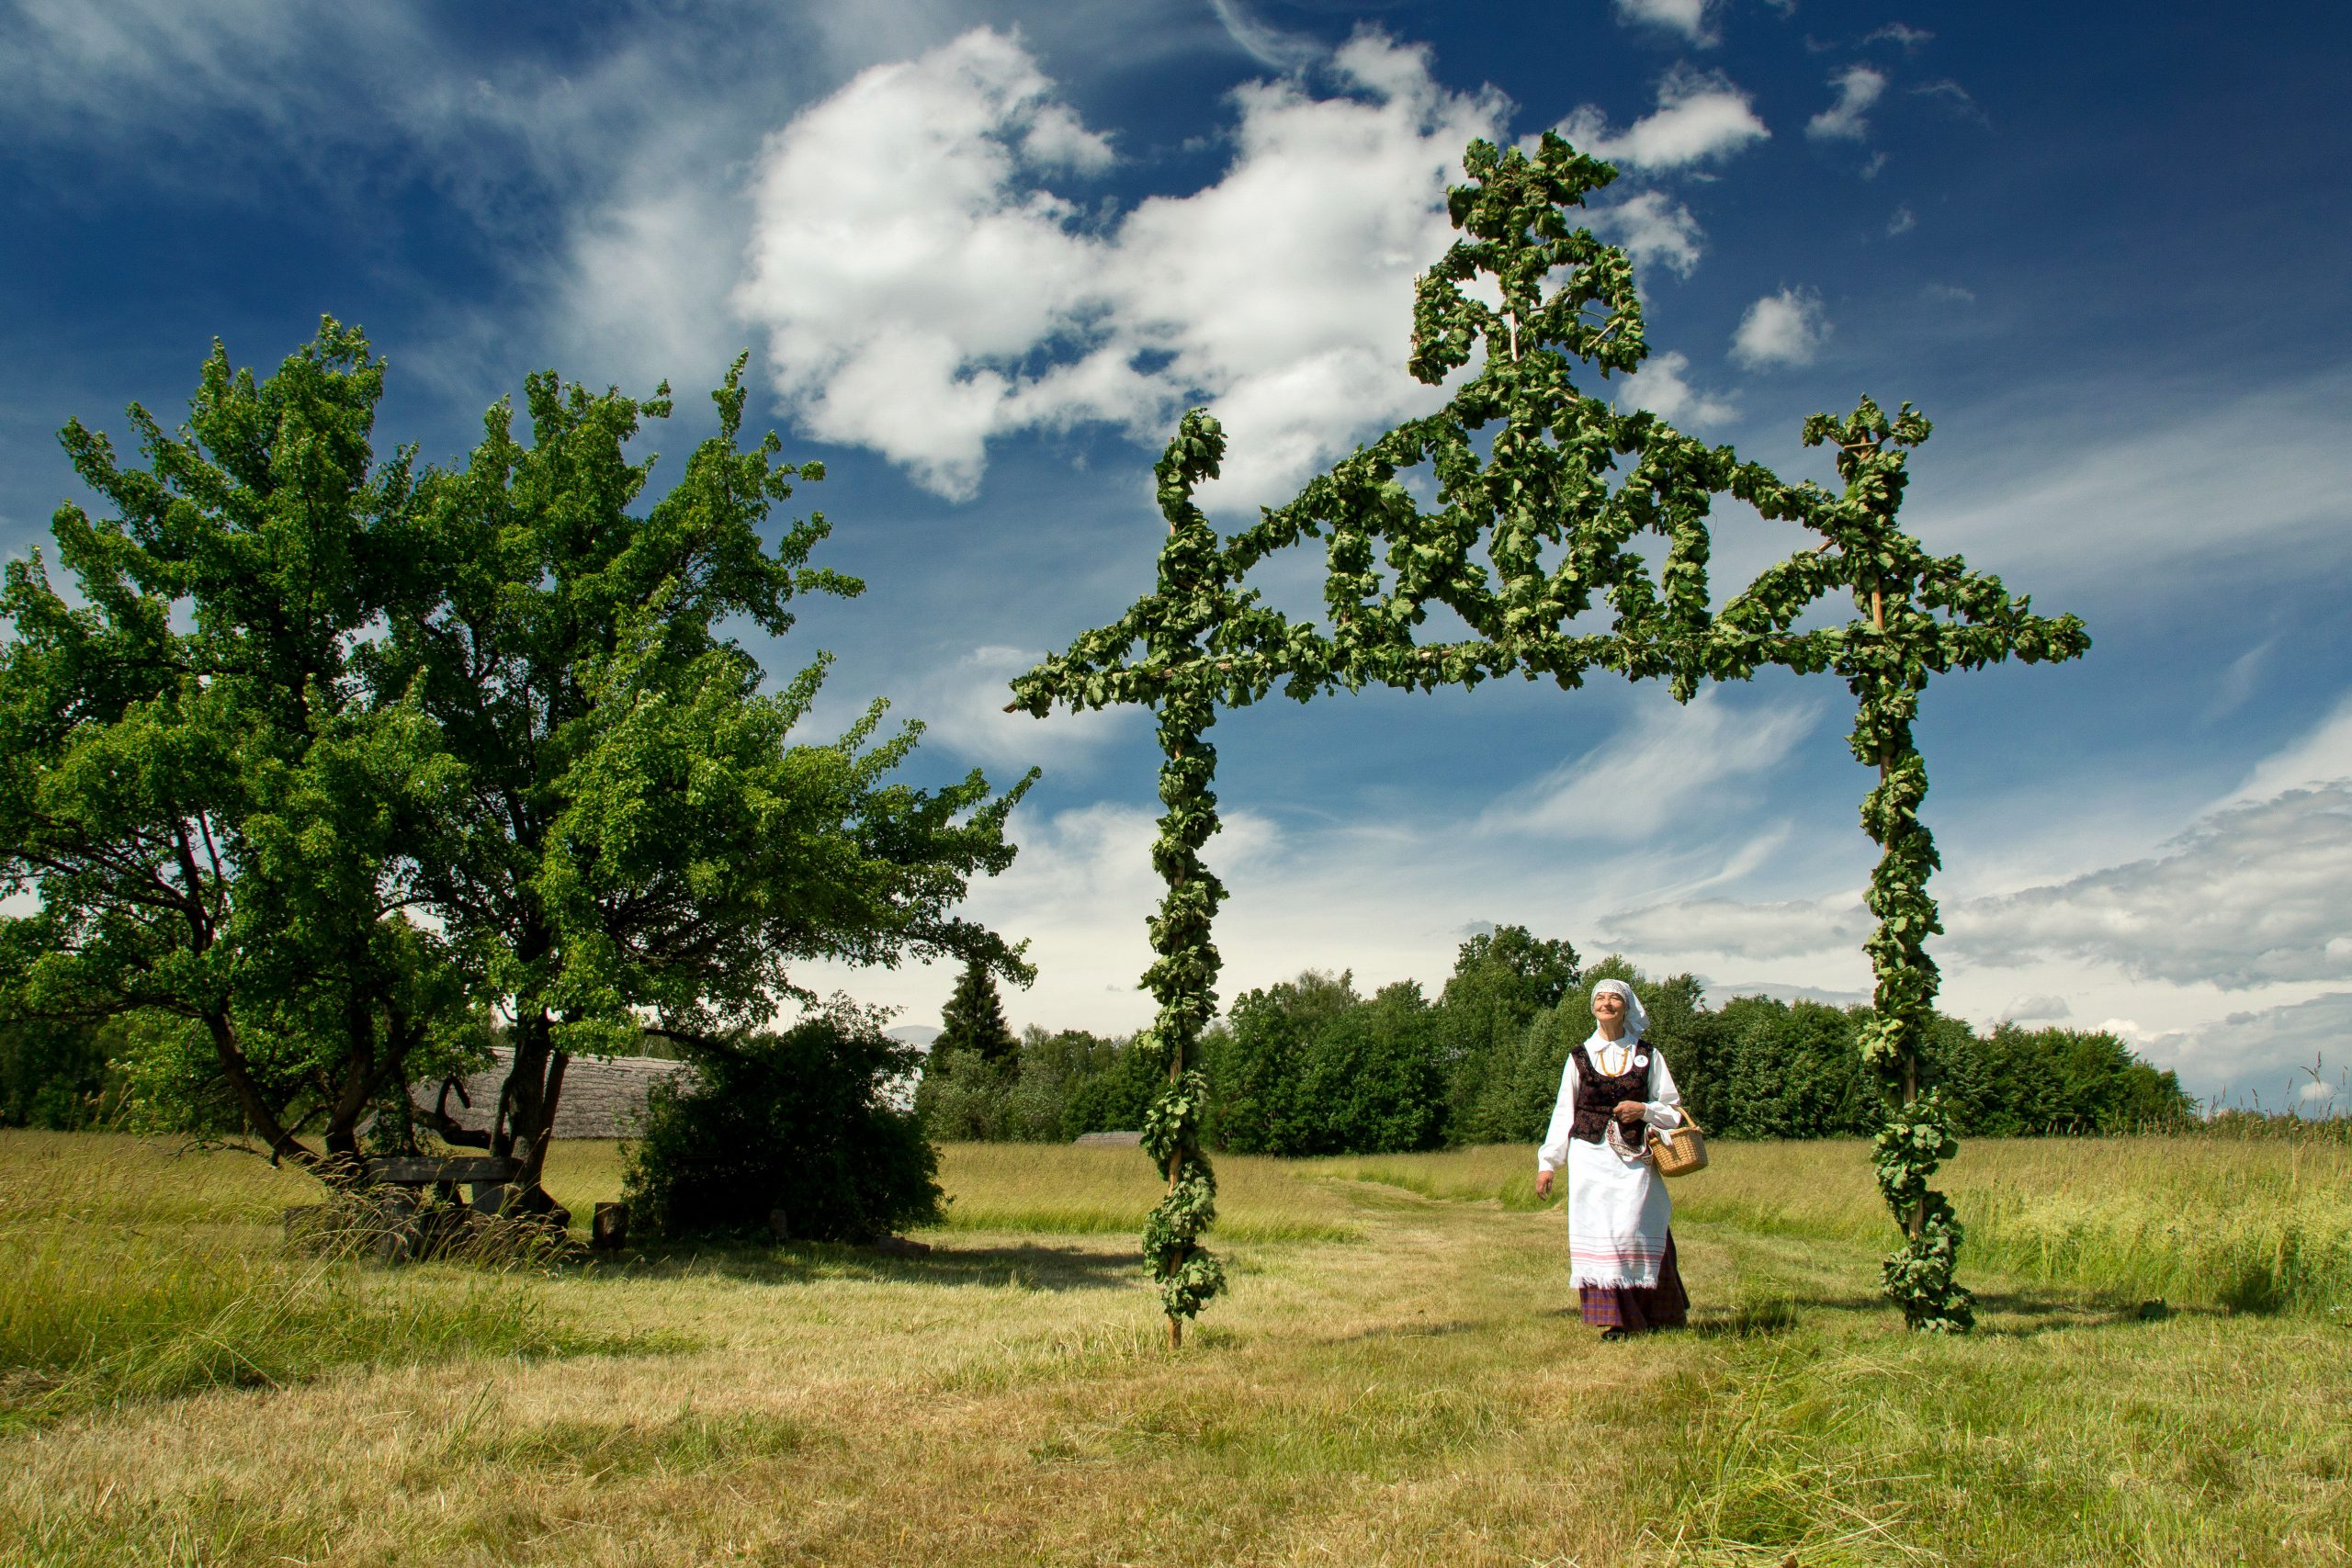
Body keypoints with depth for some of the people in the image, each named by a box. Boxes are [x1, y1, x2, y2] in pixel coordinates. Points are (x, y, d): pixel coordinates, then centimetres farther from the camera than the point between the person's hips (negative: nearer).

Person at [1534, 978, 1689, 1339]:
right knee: (1597, 1234, -6)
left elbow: (1673, 1109, 10)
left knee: (1635, 1230, -8)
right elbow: (1563, 1113, 9)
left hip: (1634, 1160, -1)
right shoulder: (1579, 1058, 9)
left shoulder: (1647, 1055, 8)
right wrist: (1547, 1162, 5)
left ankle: (1656, 1318, 9)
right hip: (1590, 1158, 1)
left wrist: (1644, 1110, -11)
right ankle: (1613, 1321, -1)